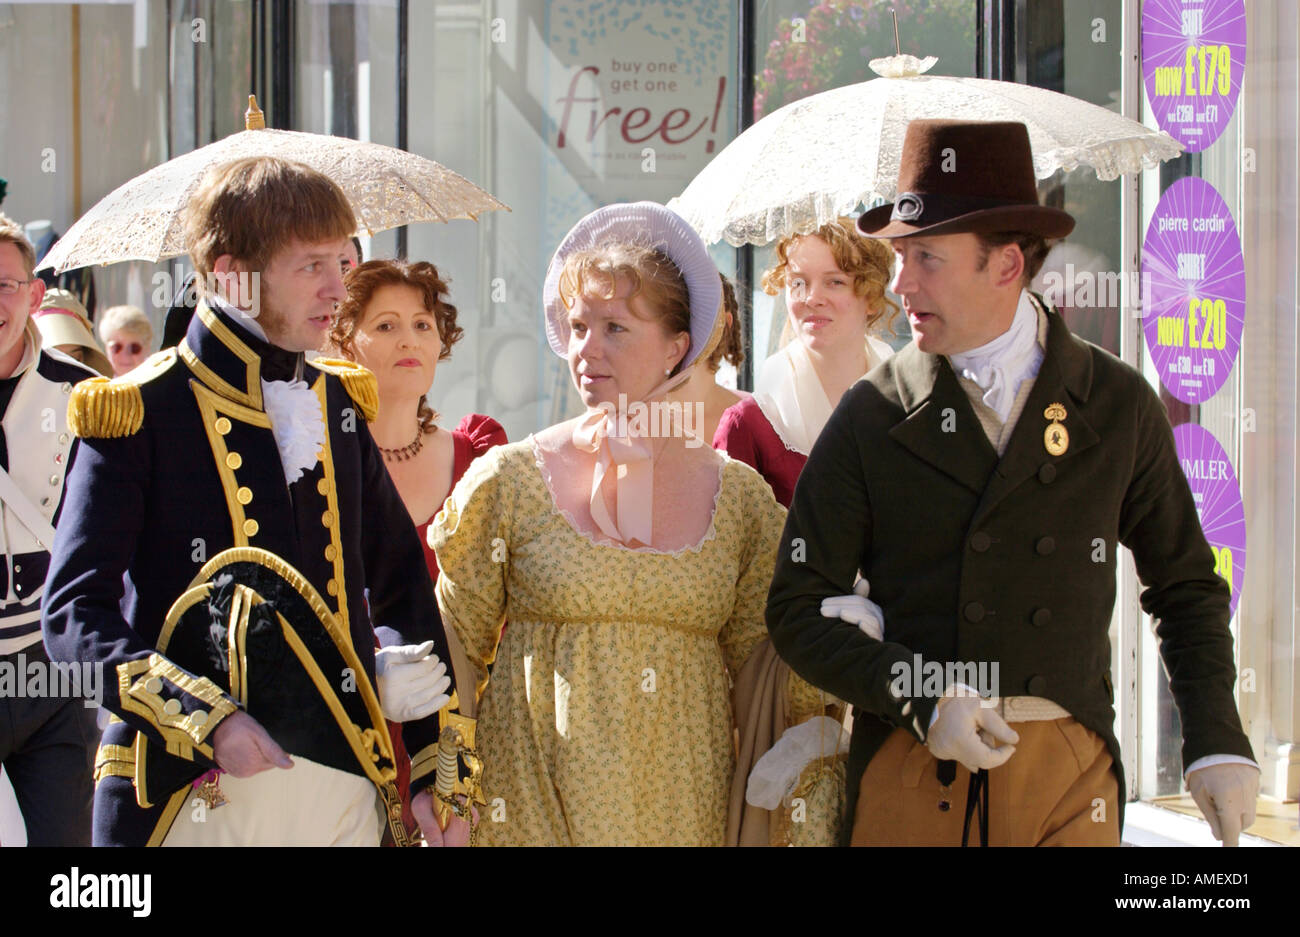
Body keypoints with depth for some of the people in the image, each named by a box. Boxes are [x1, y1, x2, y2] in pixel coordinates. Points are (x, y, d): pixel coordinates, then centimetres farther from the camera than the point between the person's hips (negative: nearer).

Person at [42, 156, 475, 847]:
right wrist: (206, 719, -22)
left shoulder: (336, 403, 13)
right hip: (190, 791, -4)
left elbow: (402, 587, 17)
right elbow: (75, 614, -10)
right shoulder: (140, 414, -5)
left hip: (345, 788, 5)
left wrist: (437, 773, 11)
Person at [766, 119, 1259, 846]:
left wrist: (1218, 740, 2)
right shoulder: (872, 418, 3)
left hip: (1069, 773, 0)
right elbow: (800, 610, 1)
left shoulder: (1118, 404, 6)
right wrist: (917, 697, -13)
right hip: (909, 776, 0)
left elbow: (1187, 588, 13)